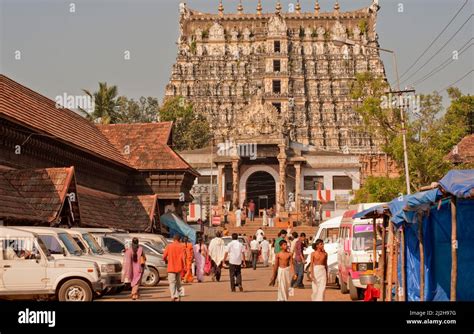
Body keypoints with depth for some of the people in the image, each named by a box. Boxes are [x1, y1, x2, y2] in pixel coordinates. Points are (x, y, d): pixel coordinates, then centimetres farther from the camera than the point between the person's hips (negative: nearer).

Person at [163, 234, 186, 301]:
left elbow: (164, 256, 0)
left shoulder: (169, 246, -1)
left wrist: (166, 260, 21)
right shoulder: (181, 246, -2)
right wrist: (183, 266, -4)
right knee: (178, 282, 18)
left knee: (172, 282, -7)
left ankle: (173, 296, -24)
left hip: (171, 267, -2)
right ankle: (178, 296, 22)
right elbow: (182, 257, -11)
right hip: (178, 267, 2)